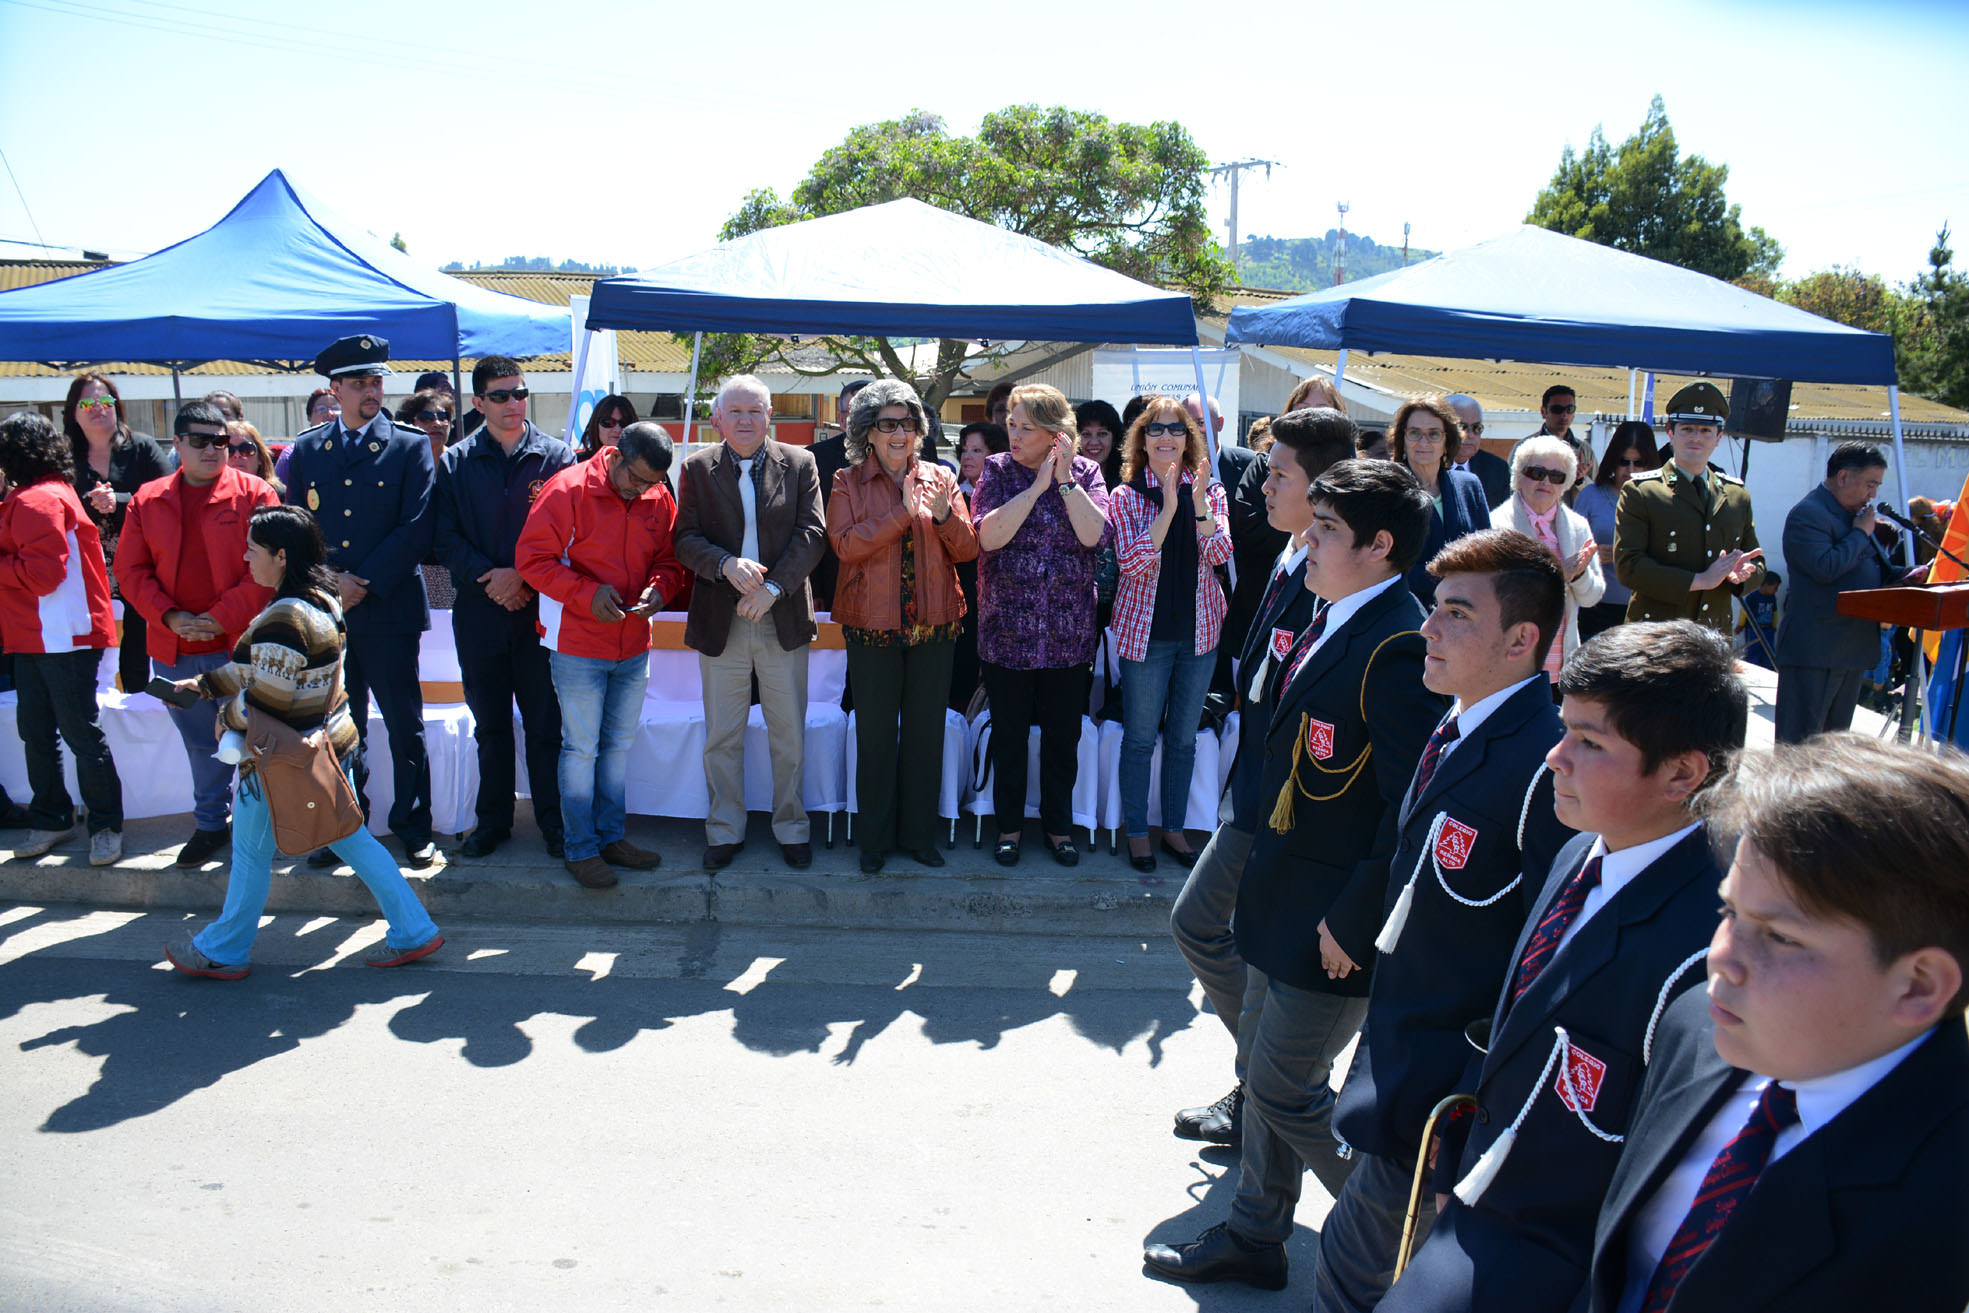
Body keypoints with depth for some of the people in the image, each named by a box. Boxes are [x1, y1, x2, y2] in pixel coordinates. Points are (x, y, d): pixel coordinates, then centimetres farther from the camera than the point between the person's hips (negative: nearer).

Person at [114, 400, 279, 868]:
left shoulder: (254, 494, -4)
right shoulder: (147, 501, 7)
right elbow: (130, 570, 6)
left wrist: (220, 618, -14)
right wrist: (169, 617, -9)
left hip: (239, 645, -4)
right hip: (174, 650, 4)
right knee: (201, 743, 16)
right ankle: (211, 824, 30)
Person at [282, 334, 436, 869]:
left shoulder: (411, 445, 2)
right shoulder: (305, 450, 12)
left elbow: (417, 528, -6)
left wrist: (364, 583, -11)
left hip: (390, 609, -3)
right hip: (326, 612, 3)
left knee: (405, 729, 3)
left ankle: (414, 830, 14)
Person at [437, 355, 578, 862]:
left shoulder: (556, 456, 1)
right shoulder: (455, 463, 7)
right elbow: (444, 536, 2)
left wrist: (523, 575, -13)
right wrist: (489, 576, -12)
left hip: (539, 606, -2)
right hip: (478, 610, 2)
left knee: (545, 724, 2)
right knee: (489, 725, 13)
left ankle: (554, 822, 14)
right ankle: (492, 820, 25)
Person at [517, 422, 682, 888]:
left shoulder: (660, 500, 3)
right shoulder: (568, 489, -12)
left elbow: (670, 561, 13)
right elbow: (532, 558, -12)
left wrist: (658, 588, -10)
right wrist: (587, 594, -21)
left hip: (634, 644, 5)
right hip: (578, 644, -5)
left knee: (619, 743, 14)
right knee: (581, 747, 1)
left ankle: (612, 836, 27)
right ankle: (579, 848, 12)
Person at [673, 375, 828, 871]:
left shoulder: (799, 463, 3)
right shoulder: (697, 468, 5)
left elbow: (812, 534, -4)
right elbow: (686, 538, -1)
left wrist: (773, 588, -15)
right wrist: (726, 564, -21)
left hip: (783, 620, 0)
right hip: (721, 621, 1)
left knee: (789, 735, 8)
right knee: (722, 736, 9)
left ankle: (791, 828, 24)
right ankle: (725, 831, 24)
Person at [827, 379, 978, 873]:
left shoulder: (941, 478, 6)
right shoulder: (848, 482, 1)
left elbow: (968, 549, 3)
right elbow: (845, 544, -14)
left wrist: (944, 515, -16)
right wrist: (904, 512, -19)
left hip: (934, 623, 2)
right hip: (872, 625, -2)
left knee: (926, 731, 8)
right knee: (875, 732, 5)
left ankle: (919, 833, 22)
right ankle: (876, 837, 19)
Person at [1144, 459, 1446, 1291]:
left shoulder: (1397, 650, -24)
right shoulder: (1335, 622, 6)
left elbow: (1410, 809, -25)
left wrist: (1352, 920, -20)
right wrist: (1269, 868, 14)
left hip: (1334, 919, -9)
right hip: (1287, 896, 9)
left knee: (1285, 1088, 4)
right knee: (1268, 1071, 20)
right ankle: (1252, 1239, 37)